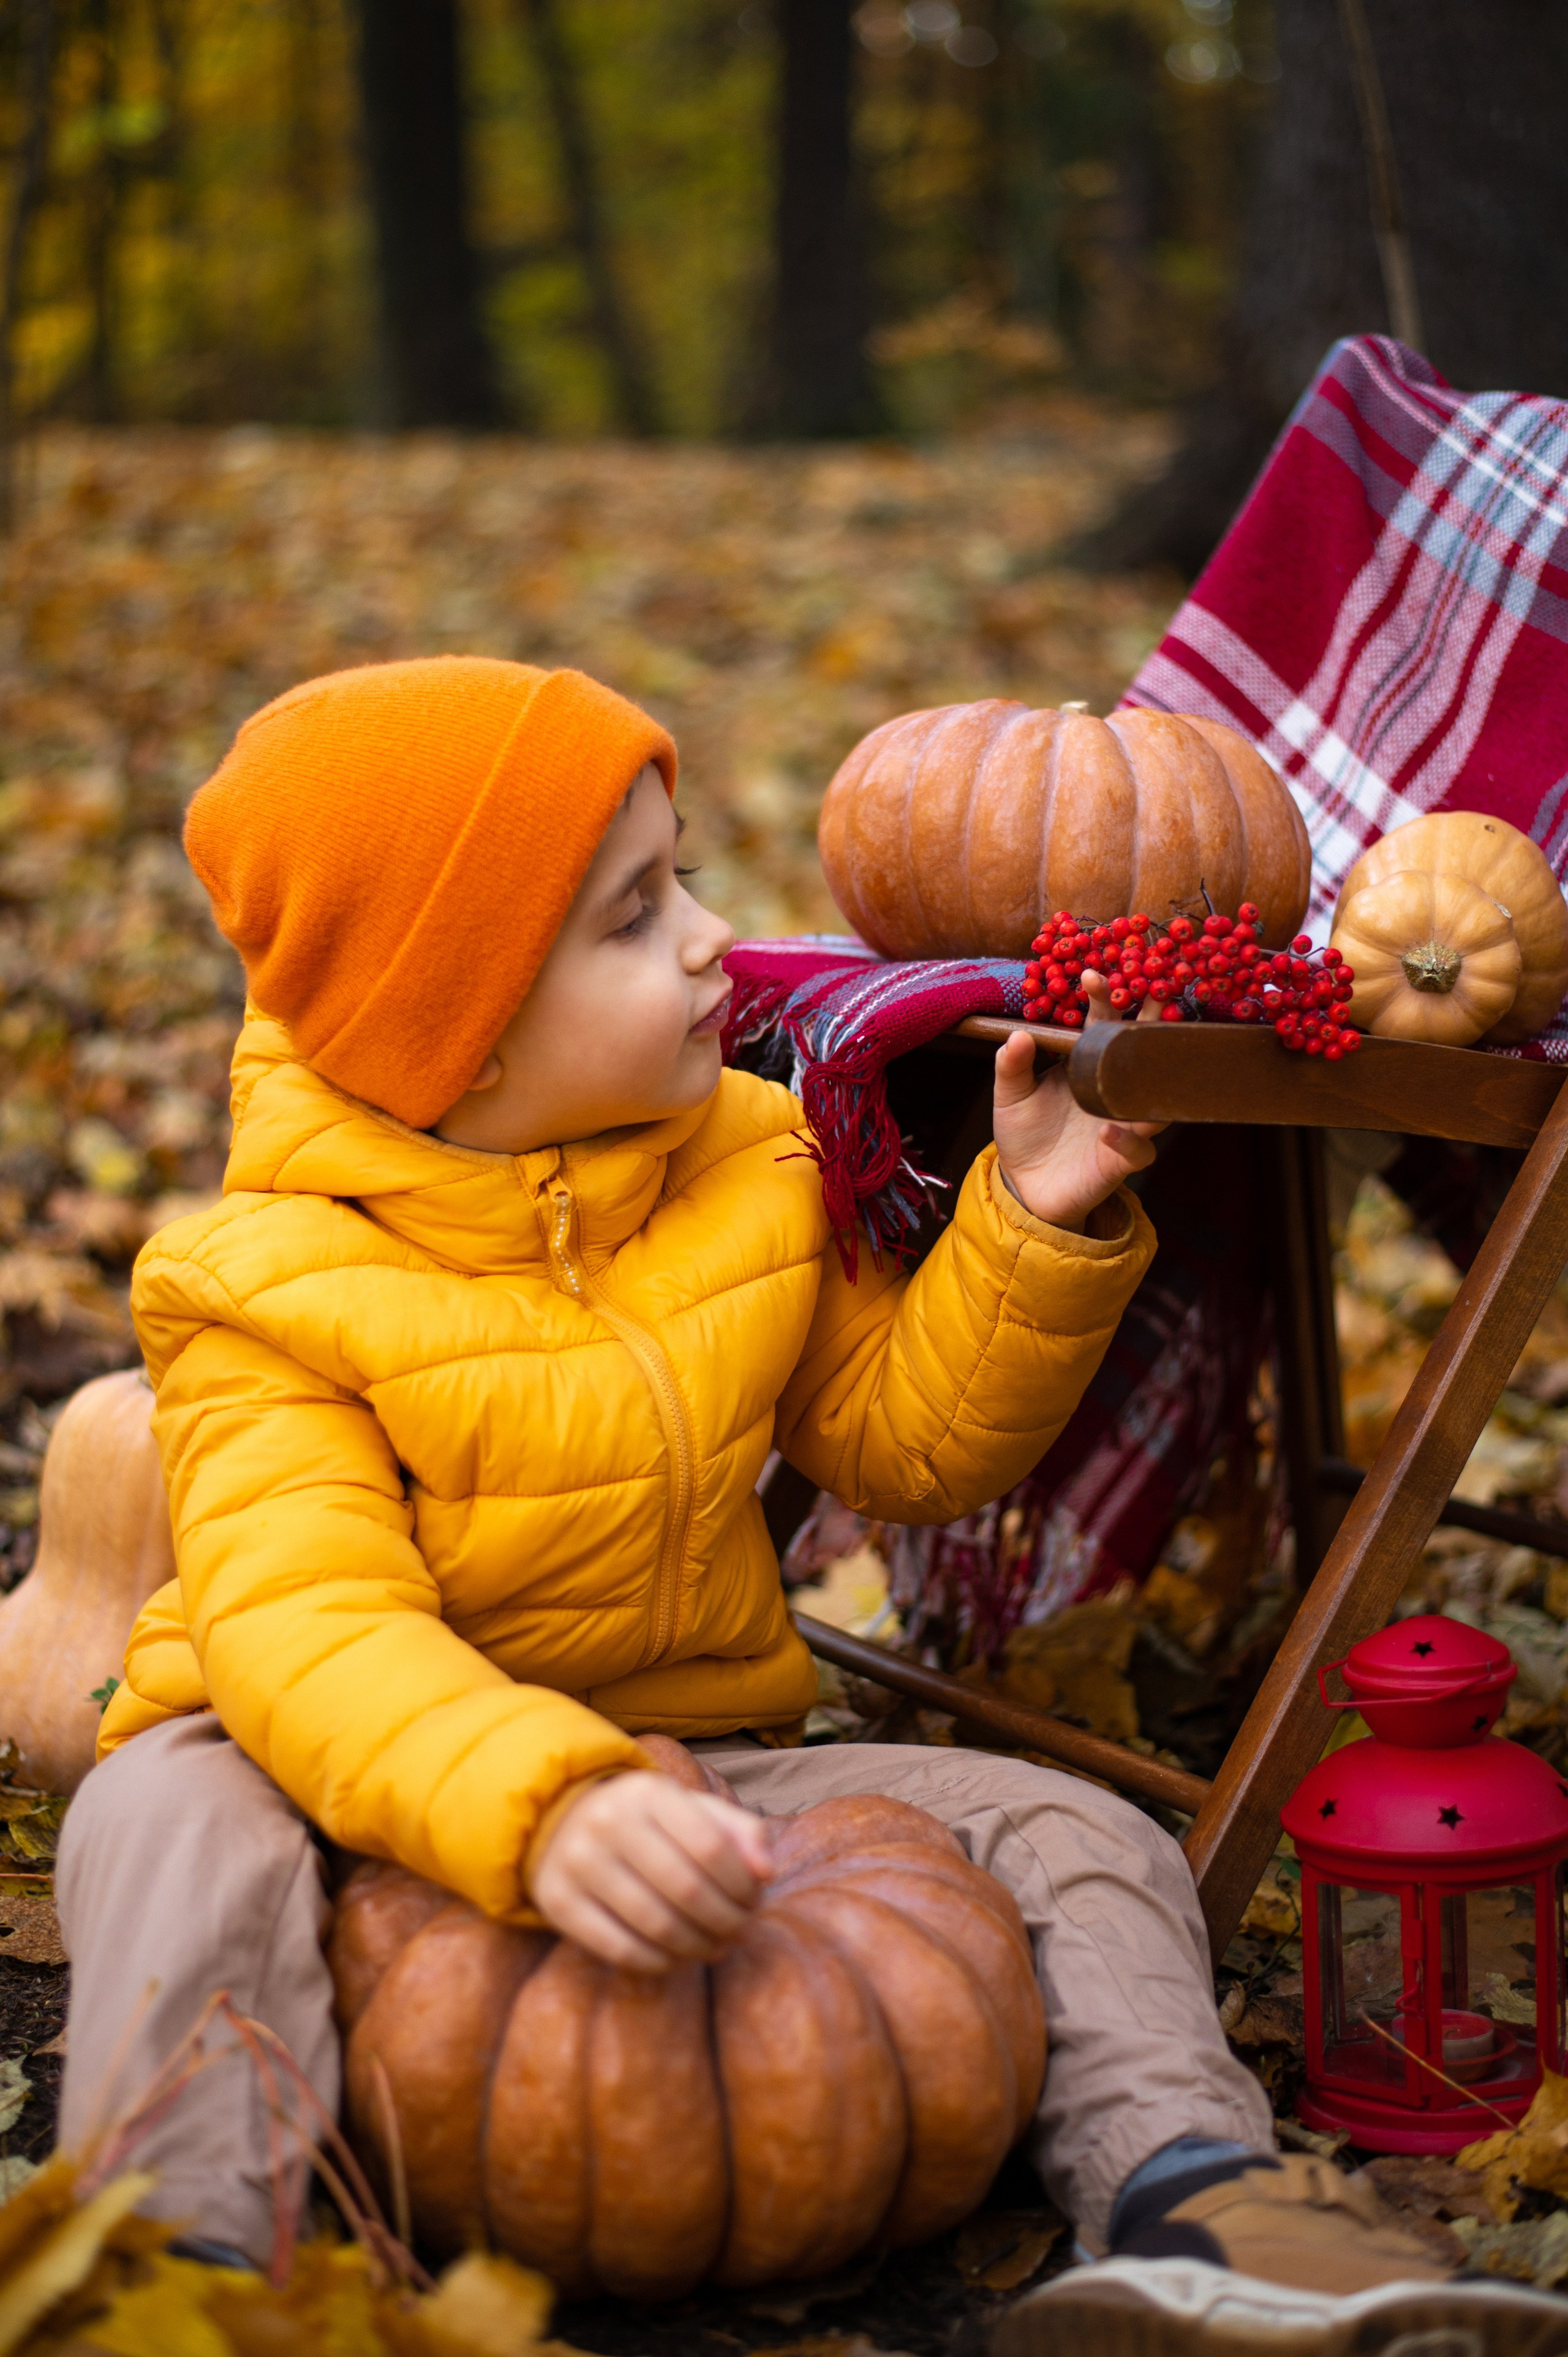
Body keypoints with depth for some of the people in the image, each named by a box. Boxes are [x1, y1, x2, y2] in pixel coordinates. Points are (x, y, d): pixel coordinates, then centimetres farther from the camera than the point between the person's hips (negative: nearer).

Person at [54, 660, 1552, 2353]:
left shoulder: (747, 1169, 2)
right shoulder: (272, 1287, -18)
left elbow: (906, 1435, 12)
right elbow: (305, 1627, -33)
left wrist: (1037, 1223, -5)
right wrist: (544, 1812, -52)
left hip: (680, 1762, 5)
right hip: (378, 1787, -4)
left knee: (1073, 1842, -12)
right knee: (175, 1818, -37)